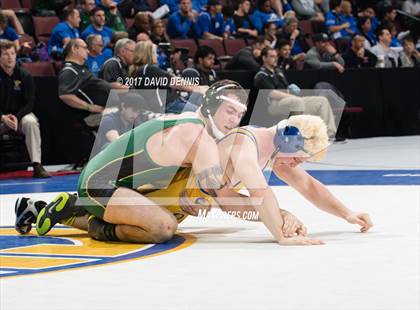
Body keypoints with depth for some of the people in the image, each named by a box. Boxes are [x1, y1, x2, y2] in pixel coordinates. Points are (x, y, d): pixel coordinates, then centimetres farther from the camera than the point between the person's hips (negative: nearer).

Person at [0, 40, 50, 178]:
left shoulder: (24, 76, -2)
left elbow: (29, 103, -4)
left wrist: (16, 117, -21)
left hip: (21, 115, 0)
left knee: (31, 122, -33)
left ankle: (37, 166, -35)